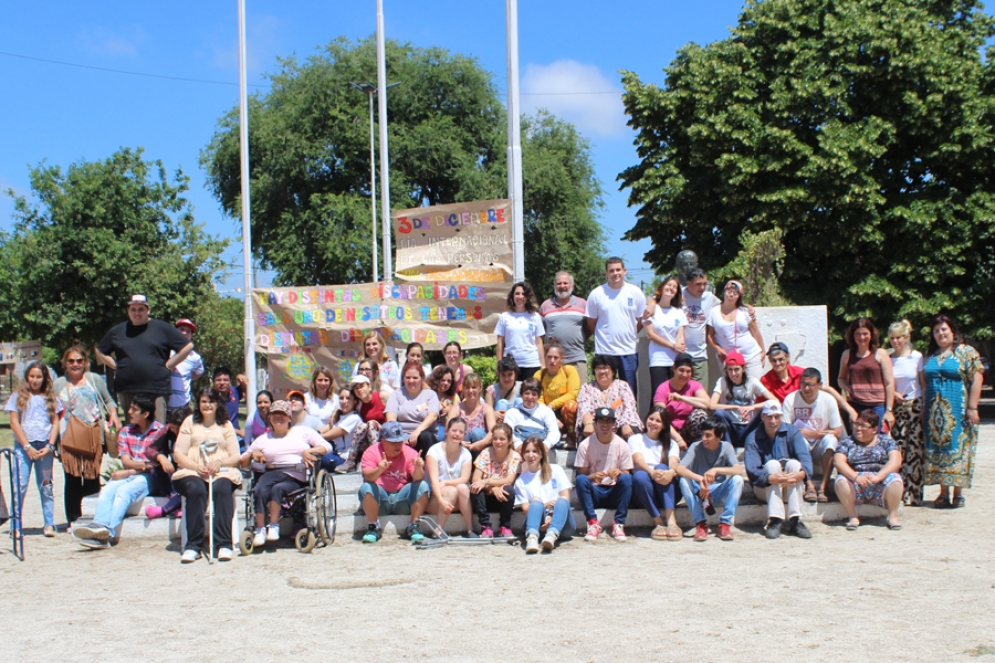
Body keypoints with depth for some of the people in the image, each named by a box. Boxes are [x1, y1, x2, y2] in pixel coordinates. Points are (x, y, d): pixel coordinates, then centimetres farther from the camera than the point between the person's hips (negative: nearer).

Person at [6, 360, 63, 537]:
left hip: (44, 447, 1)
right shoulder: (18, 397, 5)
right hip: (23, 446, -1)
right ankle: (15, 526, -1)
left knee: (46, 487, 6)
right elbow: (14, 423, 0)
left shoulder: (51, 398, 9)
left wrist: (49, 446, -6)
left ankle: (49, 524, 9)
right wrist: (27, 447, -8)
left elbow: (55, 423, 7)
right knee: (19, 486, -5)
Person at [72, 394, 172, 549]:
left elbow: (159, 461, -9)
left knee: (124, 490, -32)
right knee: (108, 489, -26)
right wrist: (146, 464, -15)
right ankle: (99, 525, -47)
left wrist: (130, 471, -18)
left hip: (152, 477, -5)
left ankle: (107, 532, -46)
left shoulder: (161, 431, 0)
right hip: (129, 476, 5)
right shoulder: (126, 432, 16)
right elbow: (126, 461, 5)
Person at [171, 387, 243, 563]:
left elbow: (236, 457, 9)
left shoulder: (226, 425, 19)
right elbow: (178, 454, 6)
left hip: (222, 472, 0)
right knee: (196, 489, -35)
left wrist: (220, 462, -13)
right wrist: (197, 466, -12)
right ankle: (193, 545, -32)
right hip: (192, 472, 0)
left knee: (222, 489, -35)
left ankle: (224, 544, -35)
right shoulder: (190, 422, 17)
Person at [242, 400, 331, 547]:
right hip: (273, 473, 2)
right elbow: (242, 462, 19)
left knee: (278, 488, -35)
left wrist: (309, 451, -8)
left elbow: (327, 447, 9)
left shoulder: (302, 431, 19)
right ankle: (260, 529, -33)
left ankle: (273, 527, -29)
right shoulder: (263, 439, 24)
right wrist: (252, 454, -3)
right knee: (260, 490, -33)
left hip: (297, 480, -2)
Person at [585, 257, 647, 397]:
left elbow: (641, 322, 10)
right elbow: (591, 324, 7)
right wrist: (605, 336, 5)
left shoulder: (636, 293, 2)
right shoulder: (596, 294, 0)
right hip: (604, 352, -1)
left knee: (630, 393, 6)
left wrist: (628, 335, 6)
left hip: (629, 351, 1)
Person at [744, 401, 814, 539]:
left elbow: (805, 459, -19)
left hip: (791, 489, 1)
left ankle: (795, 520, -32)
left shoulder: (792, 432, -3)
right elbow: (752, 471, -22)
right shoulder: (753, 439, -7)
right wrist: (771, 479, -43)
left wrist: (800, 474, -43)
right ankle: (775, 520, -36)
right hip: (765, 489, -1)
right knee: (772, 464, -28)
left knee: (794, 463, -26)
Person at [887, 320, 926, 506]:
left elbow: (923, 384, 1)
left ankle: (914, 493, -1)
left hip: (915, 406, -2)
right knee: (896, 449, -4)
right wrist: (893, 394, -8)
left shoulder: (917, 357, 0)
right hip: (895, 407, 2)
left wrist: (924, 408, -6)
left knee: (915, 450, -4)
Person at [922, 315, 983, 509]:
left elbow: (977, 379, -8)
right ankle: (944, 493, 8)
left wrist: (972, 408, -14)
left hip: (957, 411, -5)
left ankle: (958, 492, 4)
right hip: (934, 412, 5)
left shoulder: (966, 352, -2)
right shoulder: (930, 355, 13)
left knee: (957, 447, -4)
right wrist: (924, 409, 9)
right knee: (937, 448, 3)